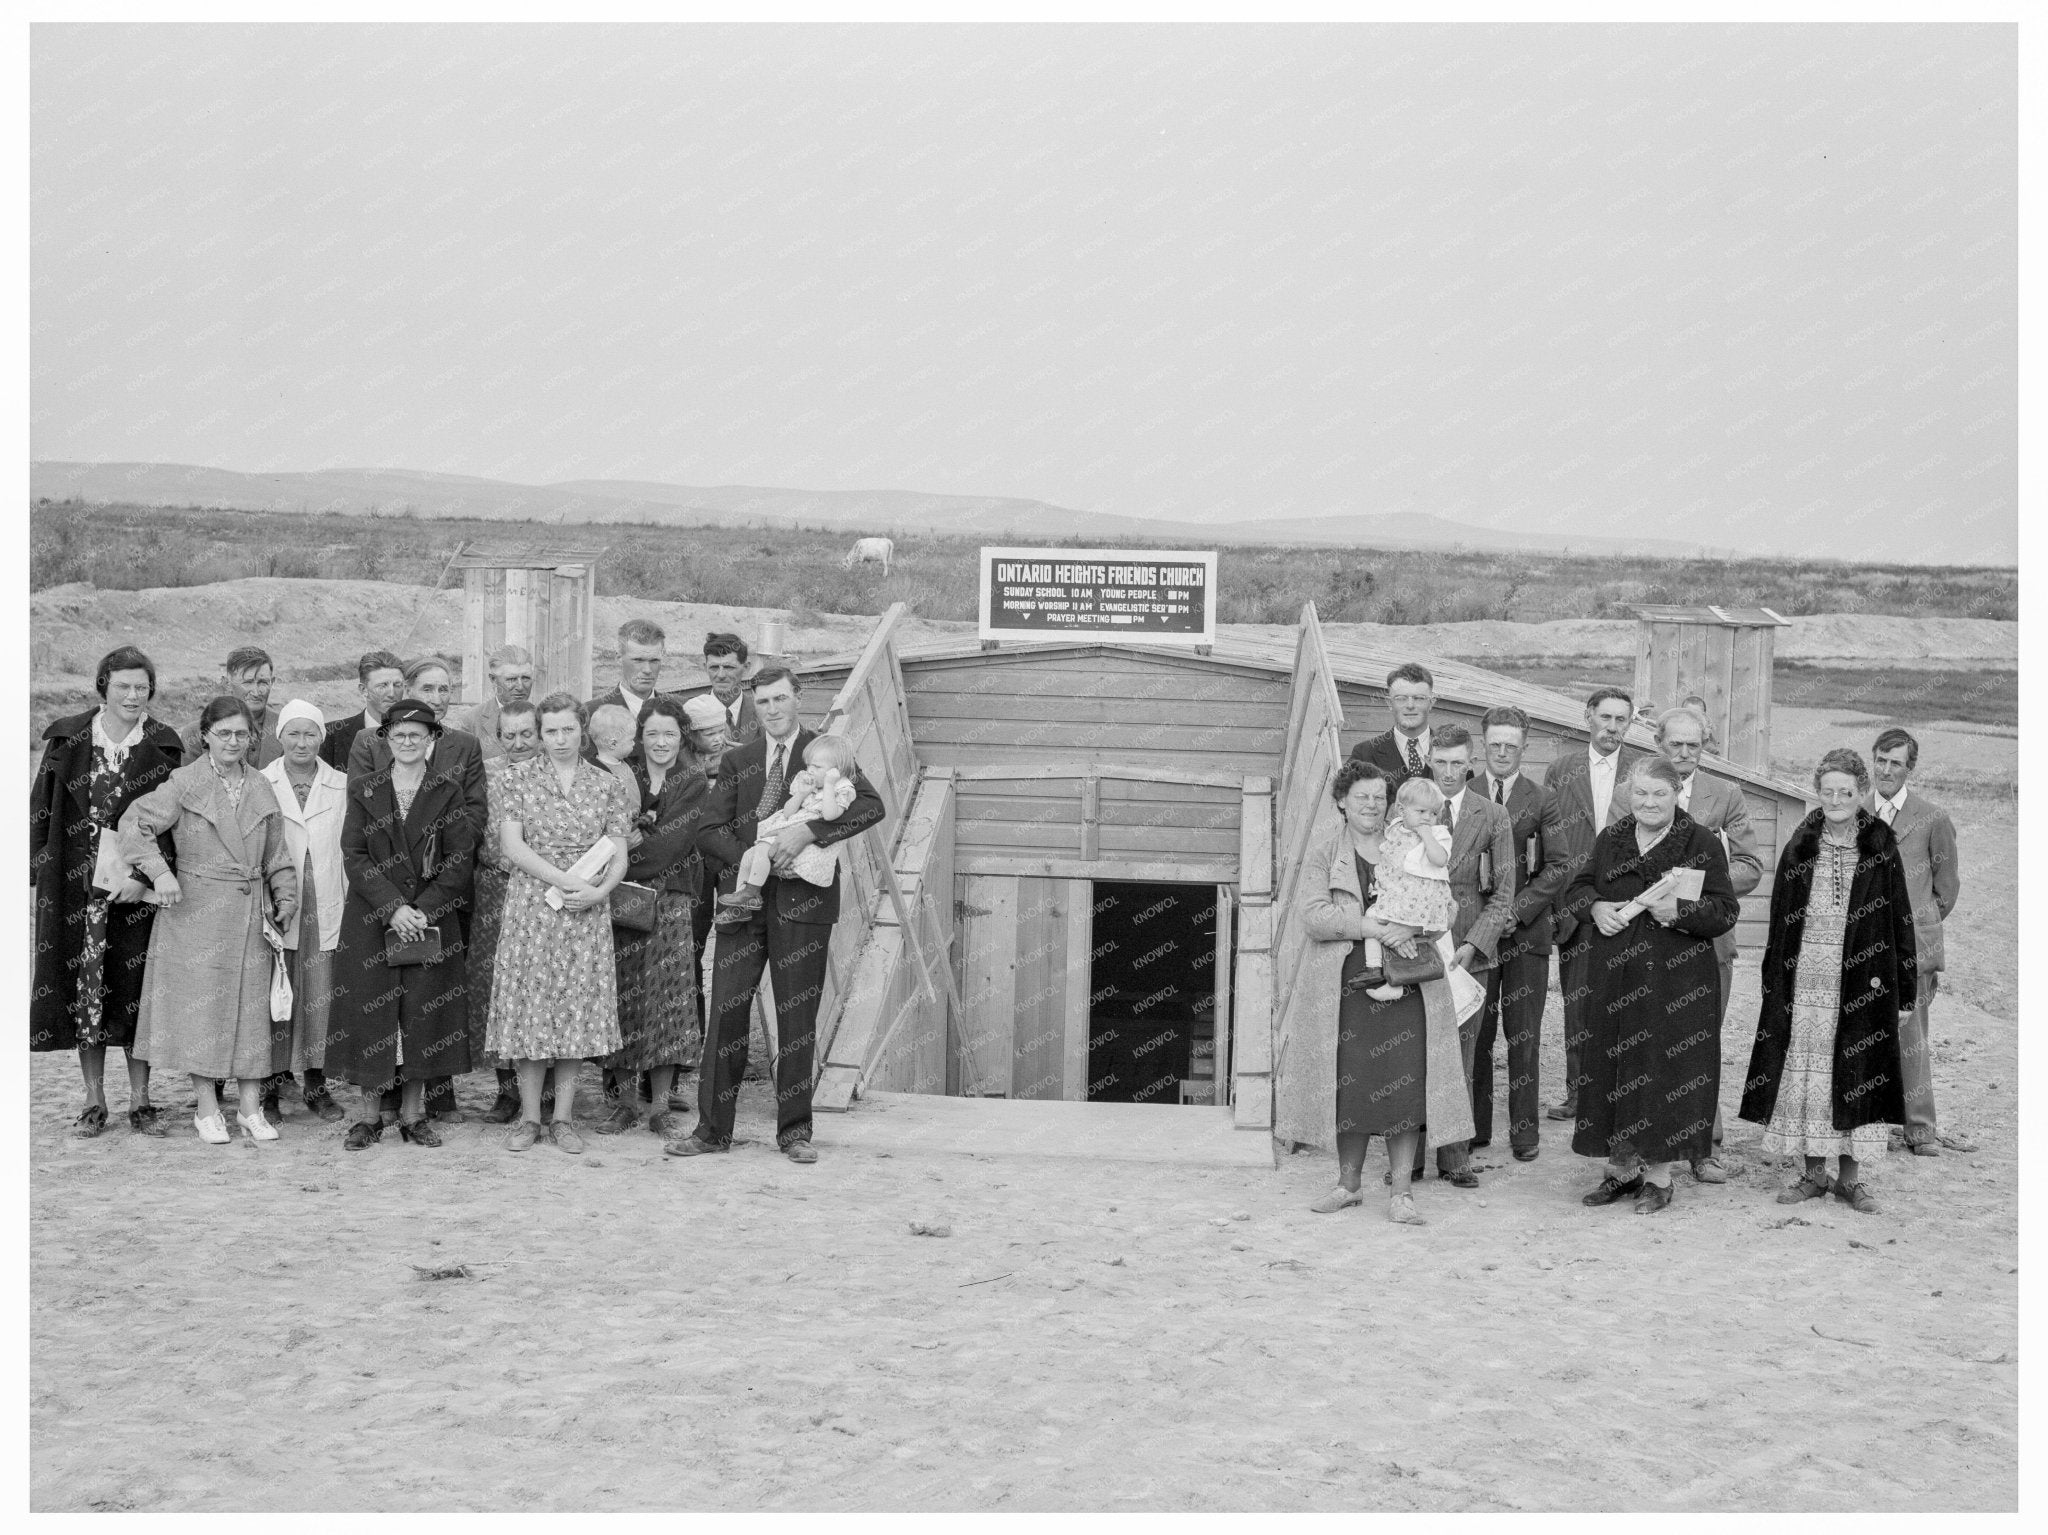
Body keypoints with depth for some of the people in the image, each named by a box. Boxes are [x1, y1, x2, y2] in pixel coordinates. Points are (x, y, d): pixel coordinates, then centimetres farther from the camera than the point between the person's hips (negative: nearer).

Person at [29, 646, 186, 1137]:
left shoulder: (163, 747, 1)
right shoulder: (68, 740, 4)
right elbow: (43, 810, 7)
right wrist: (41, 869, 0)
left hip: (138, 887, -1)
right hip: (79, 885, 1)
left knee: (137, 991, 2)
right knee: (85, 987, 3)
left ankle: (141, 1101, 10)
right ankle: (94, 1101, 12)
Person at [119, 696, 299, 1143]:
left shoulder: (261, 788, 10)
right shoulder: (185, 784, -4)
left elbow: (277, 854, 15)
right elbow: (135, 823, -9)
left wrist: (286, 897, 6)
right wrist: (159, 872, -17)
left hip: (251, 913, 4)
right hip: (197, 912, -4)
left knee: (252, 1006, 4)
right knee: (201, 1006, 0)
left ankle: (251, 1108, 11)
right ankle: (208, 1110, 9)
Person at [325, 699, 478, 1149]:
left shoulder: (448, 790, 3)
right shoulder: (364, 789, 5)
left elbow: (460, 856, -2)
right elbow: (354, 855, -2)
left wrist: (425, 909, -12)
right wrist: (392, 907, -13)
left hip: (431, 918, 0)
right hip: (371, 920, 0)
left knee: (423, 1012, 1)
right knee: (371, 1011, -1)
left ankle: (413, 1113, 10)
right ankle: (371, 1114, 7)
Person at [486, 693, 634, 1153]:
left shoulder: (607, 785, 7)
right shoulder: (518, 778, 3)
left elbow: (619, 855, 5)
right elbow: (511, 845, -6)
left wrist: (600, 890, -15)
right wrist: (566, 880, -15)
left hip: (587, 912, 1)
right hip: (530, 906, -1)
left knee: (578, 1007, 1)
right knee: (528, 1004, -1)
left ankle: (564, 1117, 10)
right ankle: (529, 1116, 9)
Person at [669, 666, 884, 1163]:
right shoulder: (736, 762, 13)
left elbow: (871, 805, -11)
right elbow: (709, 831, 7)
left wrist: (807, 832, -21)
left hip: (802, 900, -2)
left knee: (797, 1016, 2)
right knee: (726, 1010, -1)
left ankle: (794, 1131, 11)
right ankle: (713, 1128, 6)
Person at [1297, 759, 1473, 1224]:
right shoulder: (1323, 851, 4)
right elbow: (1313, 915, -8)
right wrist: (1372, 929, -19)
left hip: (1407, 982, 1)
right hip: (1348, 985, -1)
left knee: (1405, 1087, -4)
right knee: (1351, 1085, 5)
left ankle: (1400, 1192, 3)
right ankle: (1349, 1182, 21)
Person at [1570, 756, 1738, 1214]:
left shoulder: (1702, 844, -2)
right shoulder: (1610, 840, 11)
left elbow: (1725, 911, -6)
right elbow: (1577, 887, 17)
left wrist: (1678, 912, -21)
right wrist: (1595, 907, -5)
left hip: (1676, 979, -4)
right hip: (1613, 976, 4)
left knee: (1664, 1069, -2)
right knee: (1612, 1068, 7)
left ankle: (1659, 1176, 10)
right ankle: (1621, 1168, 20)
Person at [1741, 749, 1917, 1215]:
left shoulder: (1880, 849, 0)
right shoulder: (1800, 847, 5)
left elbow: (1900, 920, 2)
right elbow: (1780, 920, 9)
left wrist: (1905, 991, -1)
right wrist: (1774, 981, 5)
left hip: (1860, 984, -2)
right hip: (1803, 982, 2)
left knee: (1855, 1073, 2)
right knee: (1803, 1072, 4)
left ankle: (1850, 1177, 12)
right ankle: (1814, 1173, 14)